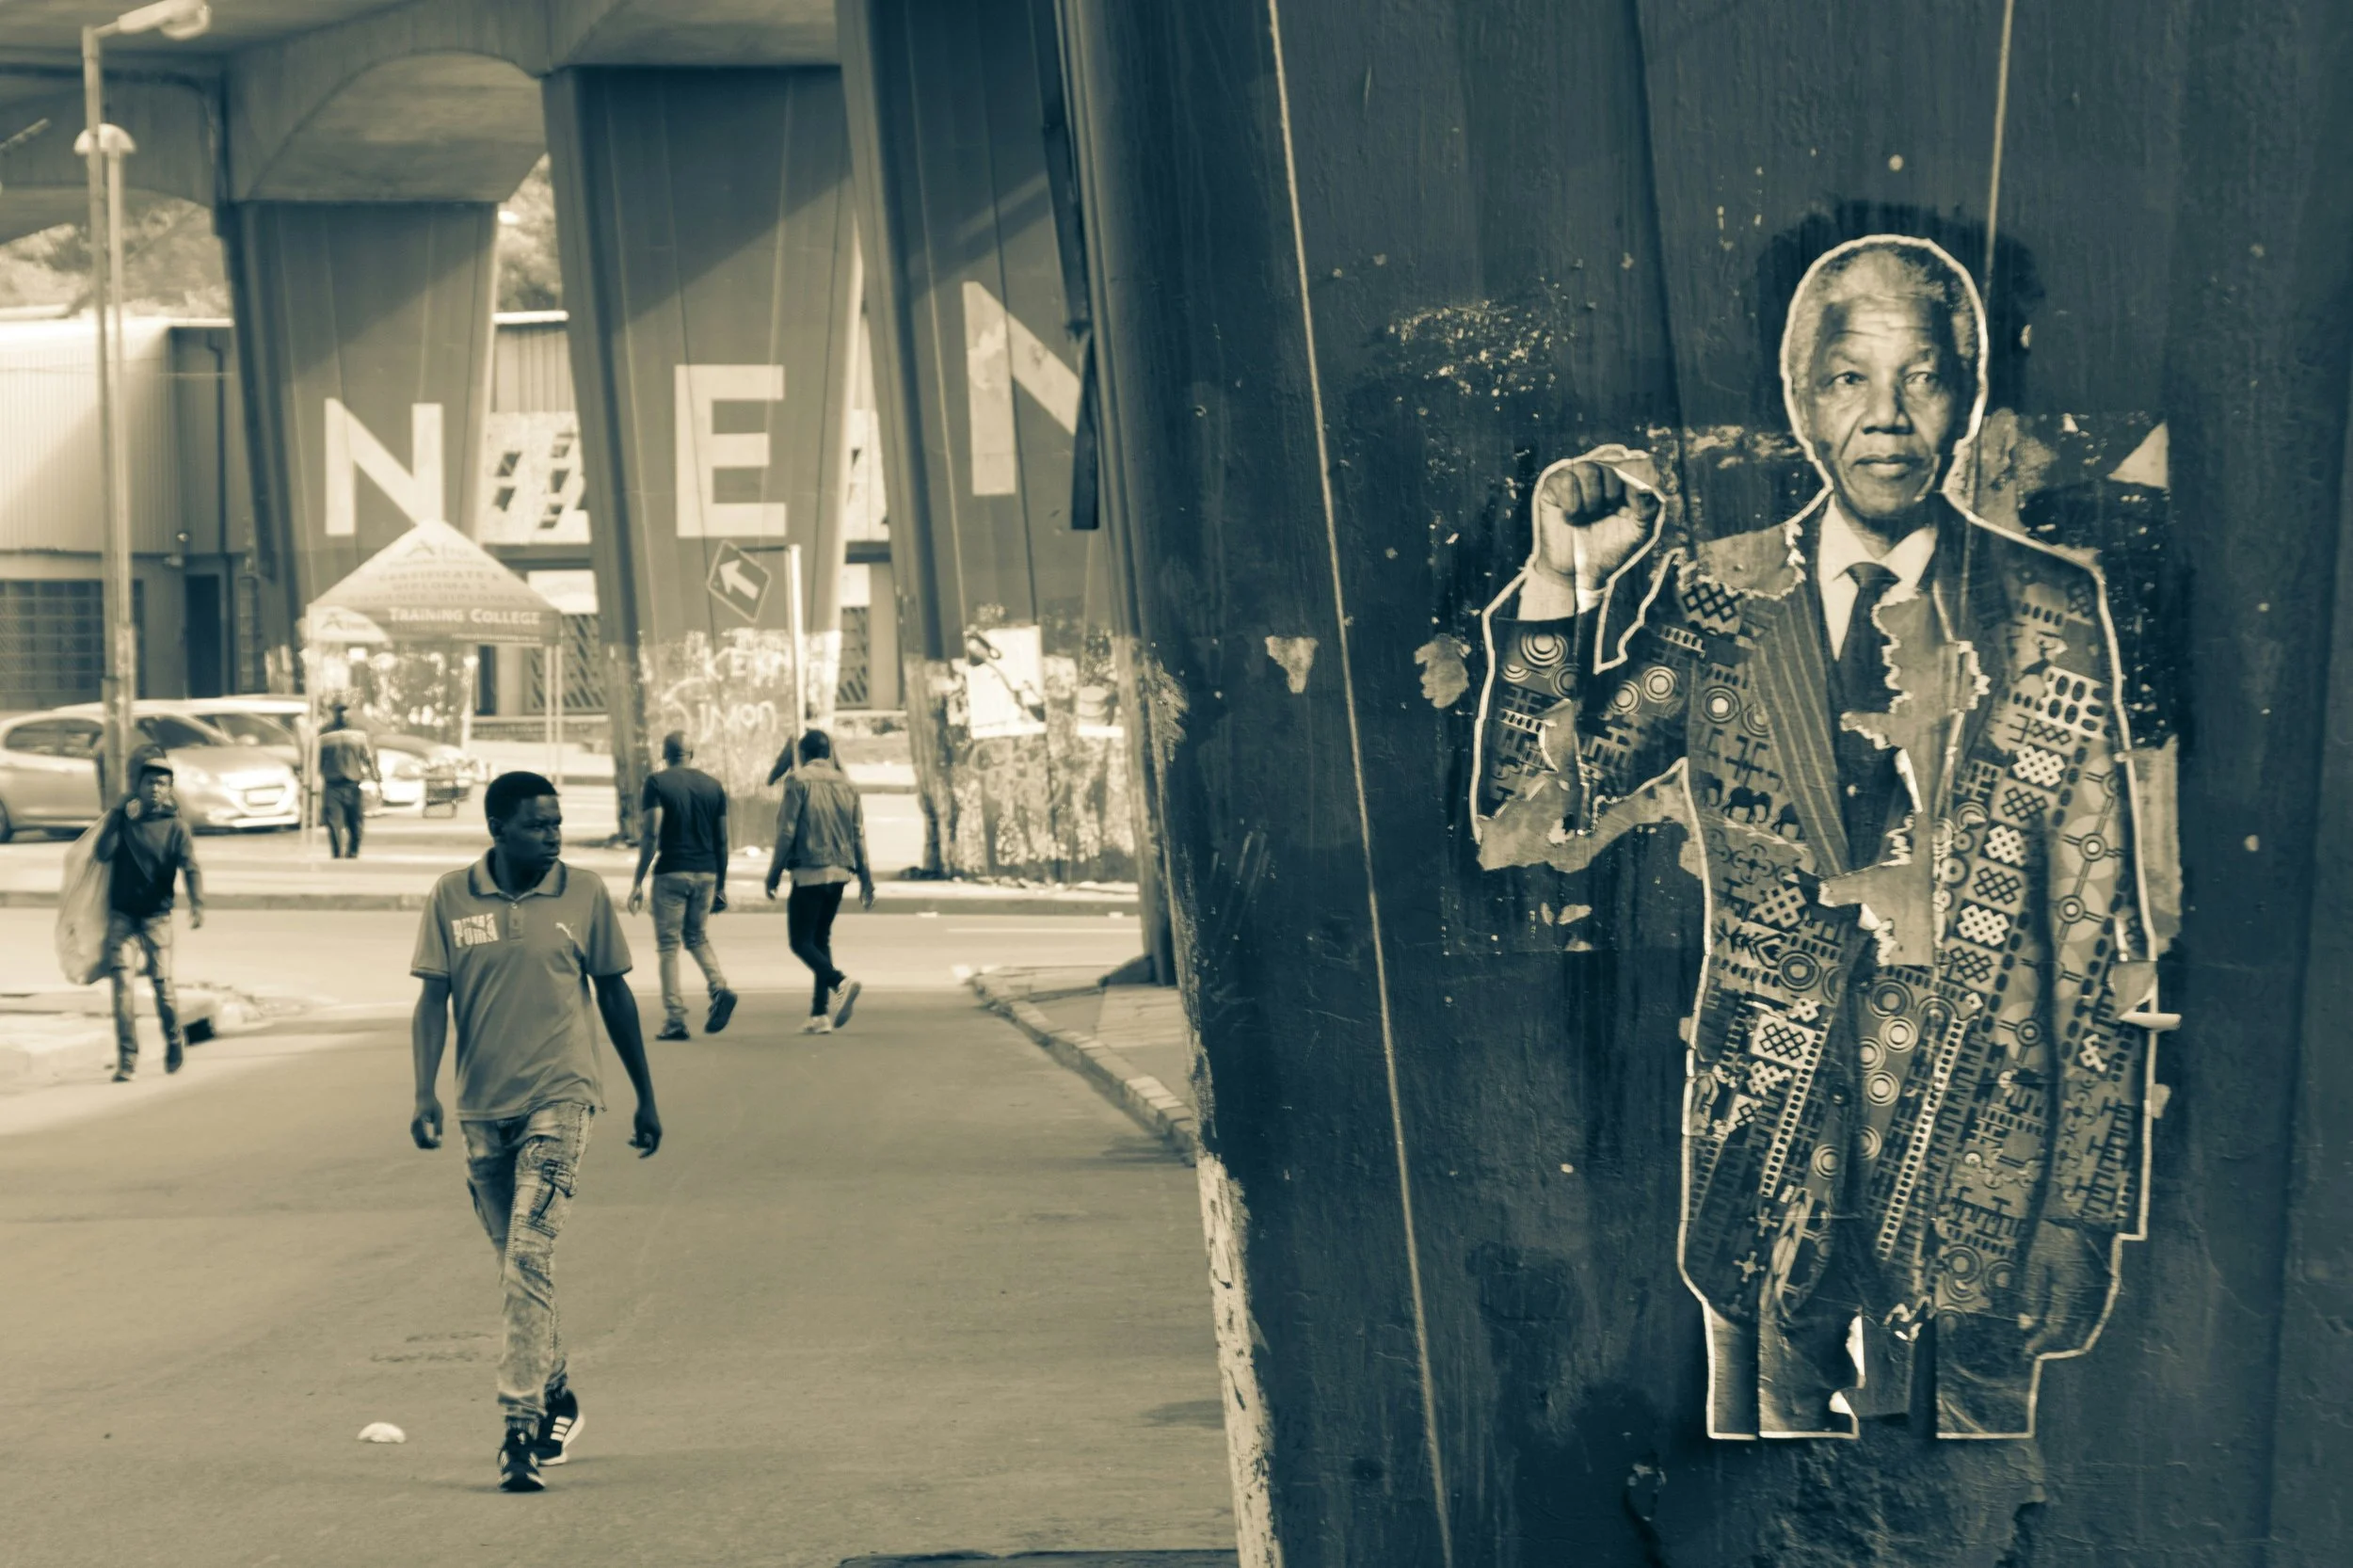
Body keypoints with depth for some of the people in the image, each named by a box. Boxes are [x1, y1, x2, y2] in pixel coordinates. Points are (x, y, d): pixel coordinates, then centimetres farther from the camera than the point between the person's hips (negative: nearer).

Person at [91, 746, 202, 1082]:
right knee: (122, 984, -9)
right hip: (122, 915, 1)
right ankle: (127, 1061, -7)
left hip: (157, 916, -1)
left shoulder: (175, 827, 0)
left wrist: (197, 904, -28)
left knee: (162, 982, -4)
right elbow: (102, 853, -10)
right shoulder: (120, 818, 5)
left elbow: (190, 869, -12)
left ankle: (175, 1042, 24)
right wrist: (123, 819, -15)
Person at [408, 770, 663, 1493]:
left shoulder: (585, 893, -1)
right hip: (482, 1107, 3)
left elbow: (614, 995, 7)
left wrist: (646, 1099, 11)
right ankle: (557, 1395, 32)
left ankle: (522, 1423, -15)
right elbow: (432, 999, 1)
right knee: (517, 1265, 13)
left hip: (558, 1099, -3)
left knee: (529, 1259, -15)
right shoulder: (452, 898, 0)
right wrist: (425, 1093, -12)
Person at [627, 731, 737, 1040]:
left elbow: (651, 835, -13)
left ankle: (675, 1019, 0)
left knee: (668, 945, 4)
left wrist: (638, 881, -10)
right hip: (706, 873, 4)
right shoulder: (713, 785, 9)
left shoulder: (657, 783, -4)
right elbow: (722, 841, 9)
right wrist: (721, 885, 17)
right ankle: (719, 987, -3)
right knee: (696, 936, 22)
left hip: (671, 872, -4)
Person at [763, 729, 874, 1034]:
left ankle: (840, 982, -27)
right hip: (839, 873, 6)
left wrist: (775, 871, -3)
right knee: (821, 939, 14)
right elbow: (858, 836, 9)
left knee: (800, 941, -2)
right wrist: (866, 880, 11)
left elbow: (787, 830, -10)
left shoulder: (798, 780, -6)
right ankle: (820, 1014, 8)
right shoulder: (847, 784, 9)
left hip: (809, 872, -6)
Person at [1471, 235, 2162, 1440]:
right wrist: (1558, 581, -15)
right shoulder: (1709, 605, 2)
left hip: (1981, 1159, 0)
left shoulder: (2051, 617, 0)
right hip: (1768, 1148, 1)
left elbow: (2098, 918, 1)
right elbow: (1528, 829, -6)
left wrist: (2085, 1204, -1)